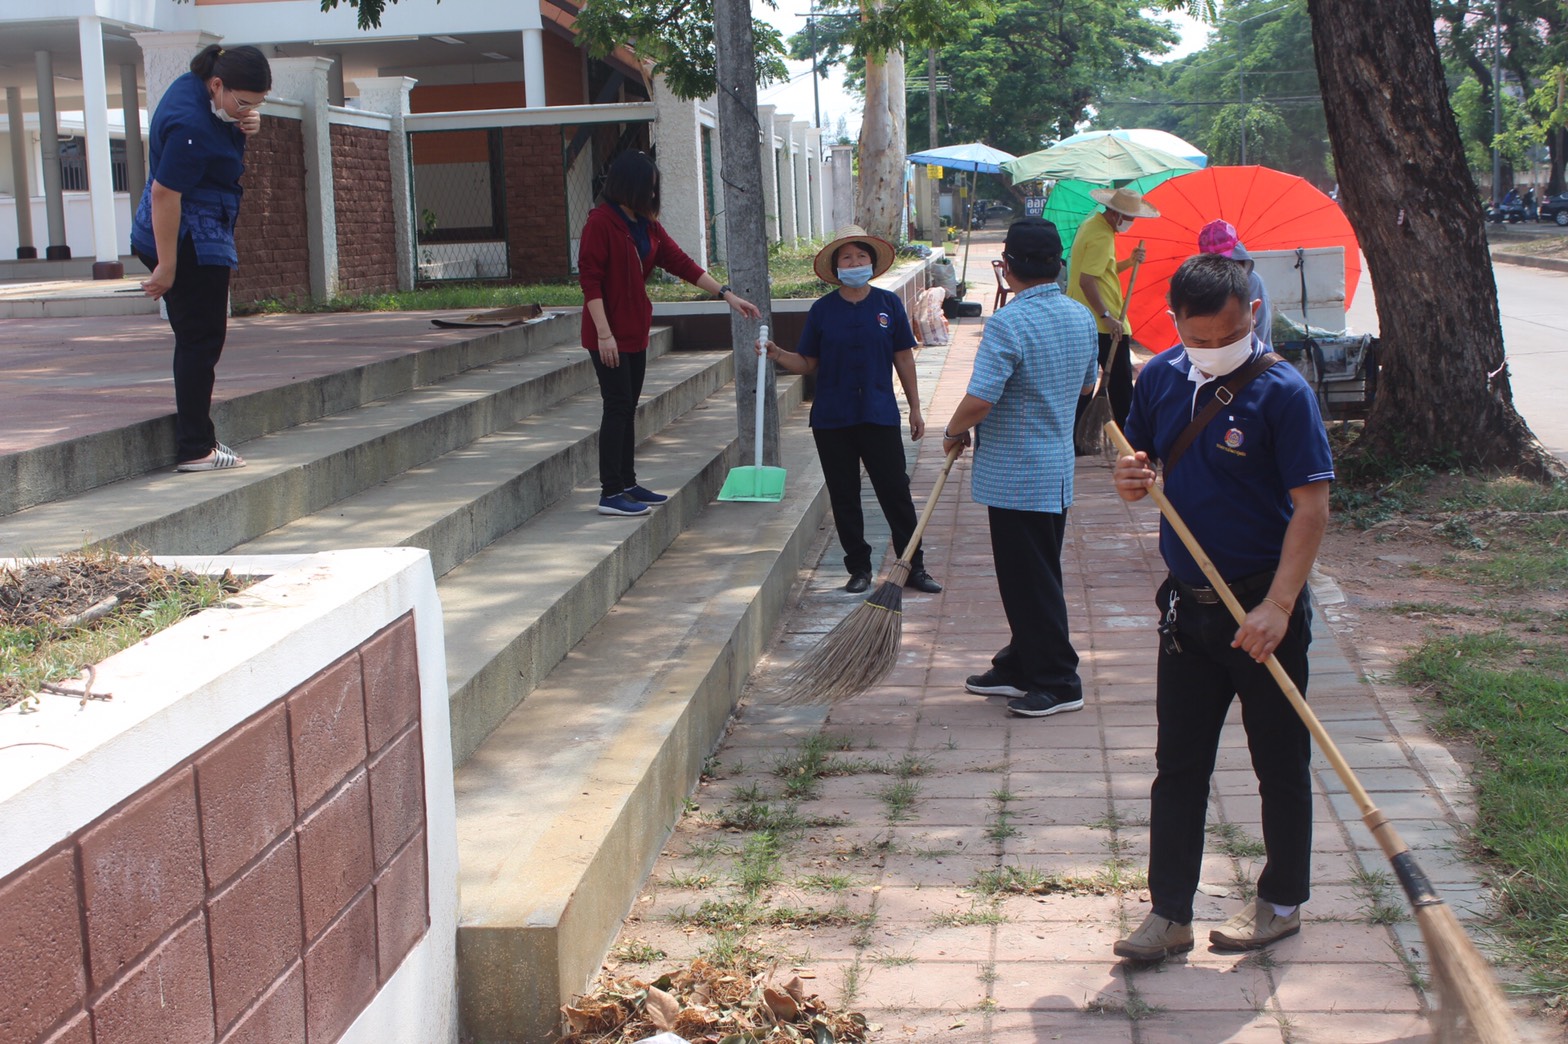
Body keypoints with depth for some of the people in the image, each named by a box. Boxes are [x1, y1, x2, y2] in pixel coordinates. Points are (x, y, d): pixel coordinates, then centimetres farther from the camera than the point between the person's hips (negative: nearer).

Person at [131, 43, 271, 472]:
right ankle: (195, 449, -1)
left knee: (200, 339, 15)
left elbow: (219, 135, 22)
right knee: (202, 340, -5)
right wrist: (167, 267, -22)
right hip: (190, 242, -10)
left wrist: (246, 127, -3)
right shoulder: (191, 126, -26)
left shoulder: (195, 85, 4)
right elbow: (164, 193, -26)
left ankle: (198, 436, 23)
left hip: (202, 238, 10)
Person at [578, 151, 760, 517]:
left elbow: (680, 263, 11)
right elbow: (590, 280, -17)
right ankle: (610, 493, -3)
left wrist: (727, 294, 4)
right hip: (610, 334, -8)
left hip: (636, 332, 8)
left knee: (628, 408, 12)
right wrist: (604, 334, -21)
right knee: (617, 407, -7)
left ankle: (627, 484, 20)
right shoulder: (601, 222, -13)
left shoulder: (646, 225, 12)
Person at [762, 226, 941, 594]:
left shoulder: (888, 304, 2)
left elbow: (903, 357, 7)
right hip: (832, 419, 1)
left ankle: (914, 567, 9)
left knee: (896, 491, 0)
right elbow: (808, 363, 4)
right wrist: (777, 355, -14)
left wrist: (915, 408, 7)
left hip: (880, 416, -1)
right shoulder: (822, 310, 2)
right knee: (844, 497, 6)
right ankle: (859, 568, 17)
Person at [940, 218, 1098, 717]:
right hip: (1058, 470, 9)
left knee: (1029, 581, 1)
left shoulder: (1007, 324, -21)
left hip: (1015, 476, -9)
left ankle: (1058, 683, 7)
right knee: (1033, 577, 18)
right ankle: (1021, 667, 29)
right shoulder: (1082, 317, 4)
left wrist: (954, 432, -6)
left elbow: (978, 401, -25)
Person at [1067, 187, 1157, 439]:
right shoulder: (1102, 236, -18)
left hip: (1082, 321, 10)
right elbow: (1087, 280, -25)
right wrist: (1107, 317, -25)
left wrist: (1129, 262, 4)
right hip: (1104, 325, -10)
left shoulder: (1092, 224, 13)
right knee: (1120, 383, 2)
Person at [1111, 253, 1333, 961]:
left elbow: (1312, 505, -18)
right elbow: (1140, 461, 16)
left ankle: (1281, 902, 26)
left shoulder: (1282, 392, -15)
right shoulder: (1160, 379, 3)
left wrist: (1278, 606, -25)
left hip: (1262, 610, -5)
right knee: (1178, 764, 9)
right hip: (1187, 604, 5)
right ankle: (1170, 912, 16)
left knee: (1280, 764, 10)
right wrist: (1131, 477, -10)